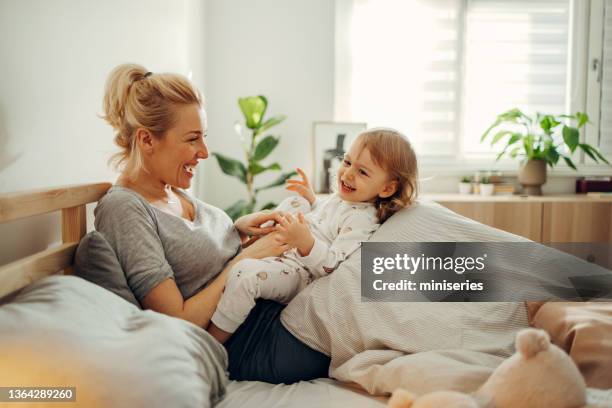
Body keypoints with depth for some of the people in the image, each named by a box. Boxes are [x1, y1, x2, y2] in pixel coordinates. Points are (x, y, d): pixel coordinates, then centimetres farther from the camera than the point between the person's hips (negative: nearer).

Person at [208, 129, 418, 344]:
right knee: (296, 202, 21)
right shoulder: (343, 196, 4)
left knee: (246, 272, -32)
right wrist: (311, 198, 20)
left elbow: (333, 267, -32)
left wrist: (306, 242, -46)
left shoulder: (362, 219, -25)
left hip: (300, 273, -10)